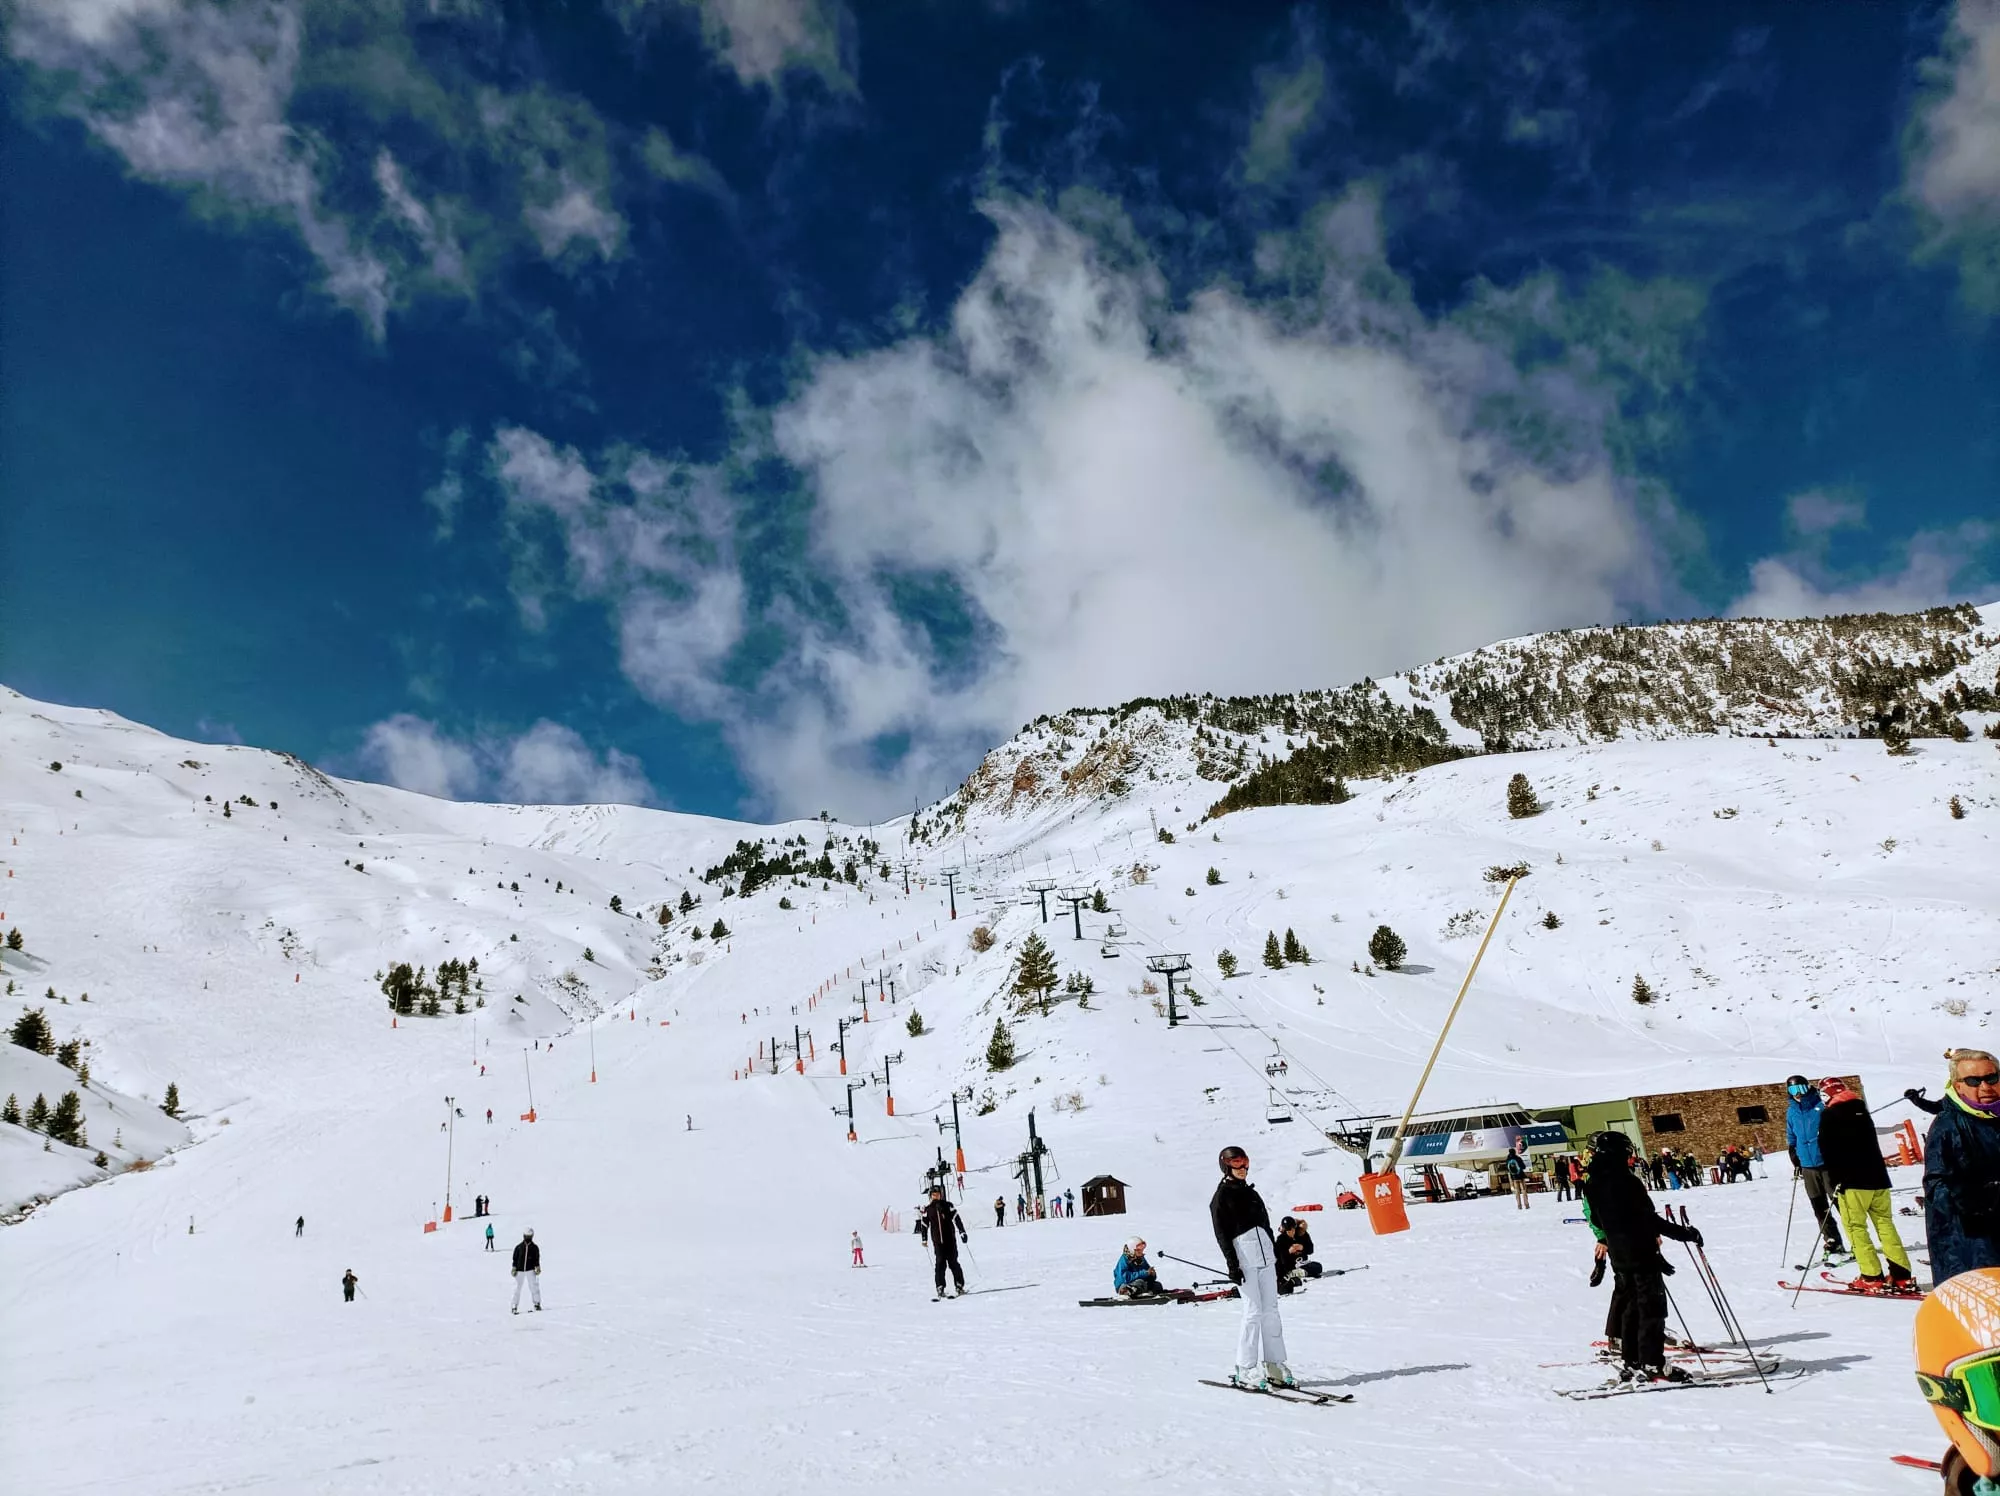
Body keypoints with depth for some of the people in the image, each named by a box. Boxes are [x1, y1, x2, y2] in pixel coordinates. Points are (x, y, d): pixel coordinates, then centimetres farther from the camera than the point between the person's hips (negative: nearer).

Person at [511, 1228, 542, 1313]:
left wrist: (537, 1267, -3)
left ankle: (537, 1303, 3)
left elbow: (537, 1259, 7)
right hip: (520, 1270, 0)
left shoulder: (535, 1248, 4)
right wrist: (514, 1268, -2)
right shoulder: (519, 1247, 3)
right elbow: (515, 1258, 5)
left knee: (534, 1286, -6)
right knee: (517, 1288, 1)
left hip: (530, 1270, 0)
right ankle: (514, 1307, 8)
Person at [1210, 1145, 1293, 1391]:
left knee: (1271, 1310, 4)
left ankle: (1274, 1364, 10)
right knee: (1253, 1312, -9)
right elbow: (1222, 1234, -6)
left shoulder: (1252, 1193, 19)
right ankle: (1245, 1369, -2)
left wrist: (1277, 1256, 17)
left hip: (1265, 1257, 7)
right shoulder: (1221, 1197, -1)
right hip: (1244, 1259, -6)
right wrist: (1232, 1265, -13)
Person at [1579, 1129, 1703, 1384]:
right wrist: (1684, 1233, -12)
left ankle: (1630, 1363, 17)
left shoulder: (1593, 1183, 4)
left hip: (1618, 1255, 7)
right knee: (1652, 1306, -1)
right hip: (1640, 1252, -7)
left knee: (1630, 1306, 14)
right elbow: (1649, 1218, -18)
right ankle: (1653, 1364, -1)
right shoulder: (1626, 1182, -19)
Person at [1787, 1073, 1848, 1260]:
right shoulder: (1791, 1112, 8)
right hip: (1808, 1167, 5)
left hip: (1828, 1163, -5)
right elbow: (1791, 1139, 17)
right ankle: (1832, 1244, 16)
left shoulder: (1822, 1106, -8)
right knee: (1820, 1209, 8)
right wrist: (1796, 1163, 13)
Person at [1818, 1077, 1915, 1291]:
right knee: (1885, 1223, 10)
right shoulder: (1862, 1110, 15)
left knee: (1855, 1226, -2)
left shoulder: (1829, 1115, -6)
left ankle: (1871, 1276, -7)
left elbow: (1828, 1152, -11)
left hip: (1852, 1182, -7)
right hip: (1877, 1177, 7)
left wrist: (1836, 1181, -8)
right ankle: (1902, 1275, 5)